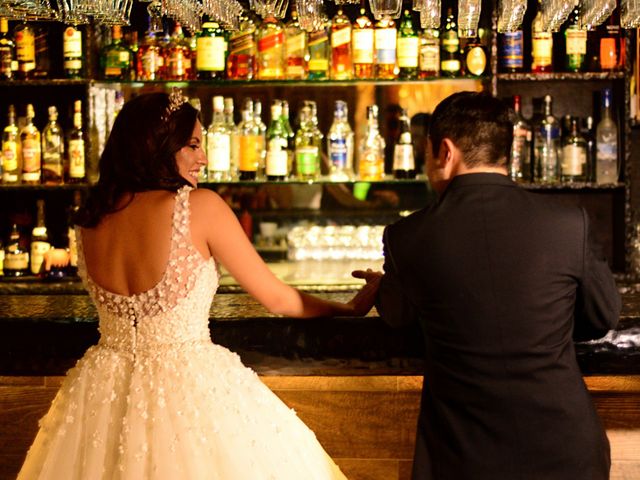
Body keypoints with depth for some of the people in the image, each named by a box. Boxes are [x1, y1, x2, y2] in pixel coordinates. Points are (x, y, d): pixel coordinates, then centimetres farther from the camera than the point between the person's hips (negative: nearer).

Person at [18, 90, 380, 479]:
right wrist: (352, 308, 12)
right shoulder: (200, 205, -12)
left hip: (105, 389, 5)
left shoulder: (89, 221, 3)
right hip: (190, 386, -5)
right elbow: (276, 298, -4)